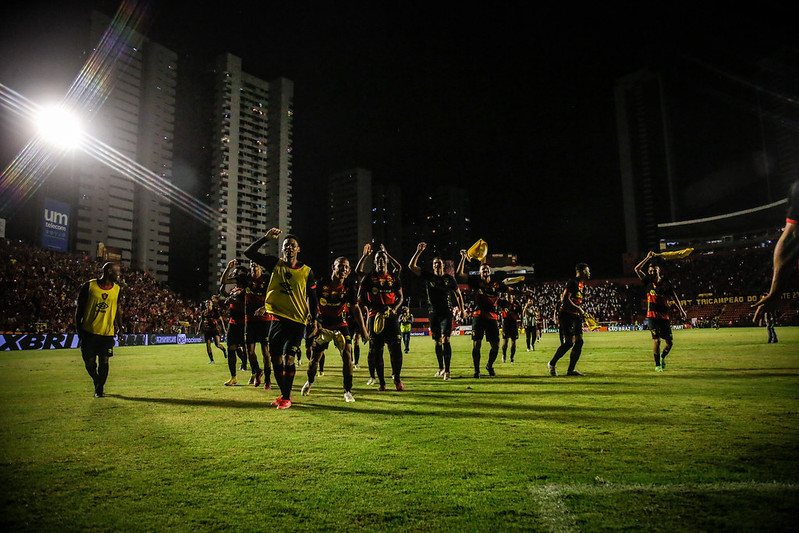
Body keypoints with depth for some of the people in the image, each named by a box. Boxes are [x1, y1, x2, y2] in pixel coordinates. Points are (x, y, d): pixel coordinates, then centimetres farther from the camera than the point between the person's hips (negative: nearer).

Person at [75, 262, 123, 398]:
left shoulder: (117, 289, 5)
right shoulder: (89, 286, -4)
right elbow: (79, 308, 2)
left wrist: (119, 326, 3)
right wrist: (78, 327, -1)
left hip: (107, 333, 2)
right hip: (89, 332, -1)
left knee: (104, 362, 1)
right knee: (89, 363, 5)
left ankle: (100, 389, 17)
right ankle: (97, 383, 32)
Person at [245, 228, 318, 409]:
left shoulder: (307, 272, -1)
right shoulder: (275, 264, 3)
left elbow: (312, 298, 6)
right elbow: (249, 252, 2)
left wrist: (314, 320, 3)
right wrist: (266, 238, -6)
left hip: (297, 321, -3)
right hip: (278, 318, 3)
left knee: (289, 357, -8)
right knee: (276, 359, 8)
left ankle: (287, 398, 4)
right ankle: (284, 394, 24)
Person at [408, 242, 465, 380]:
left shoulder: (449, 278, 4)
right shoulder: (428, 276, 4)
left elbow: (458, 294, 14)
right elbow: (412, 266, -4)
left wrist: (462, 309, 7)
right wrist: (419, 251, -11)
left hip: (446, 313, -2)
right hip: (433, 313, 2)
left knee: (445, 340, -14)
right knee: (437, 342, 10)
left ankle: (447, 371, -13)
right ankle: (441, 368, 26)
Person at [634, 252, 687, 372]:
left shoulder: (666, 283, 5)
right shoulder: (649, 282, 4)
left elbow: (674, 297, 9)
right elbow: (637, 269, 0)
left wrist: (681, 310, 3)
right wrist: (648, 258, 0)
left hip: (664, 316, 2)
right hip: (652, 316, -2)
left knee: (670, 342, 6)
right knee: (657, 341, -9)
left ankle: (662, 357, 34)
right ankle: (657, 365, 5)